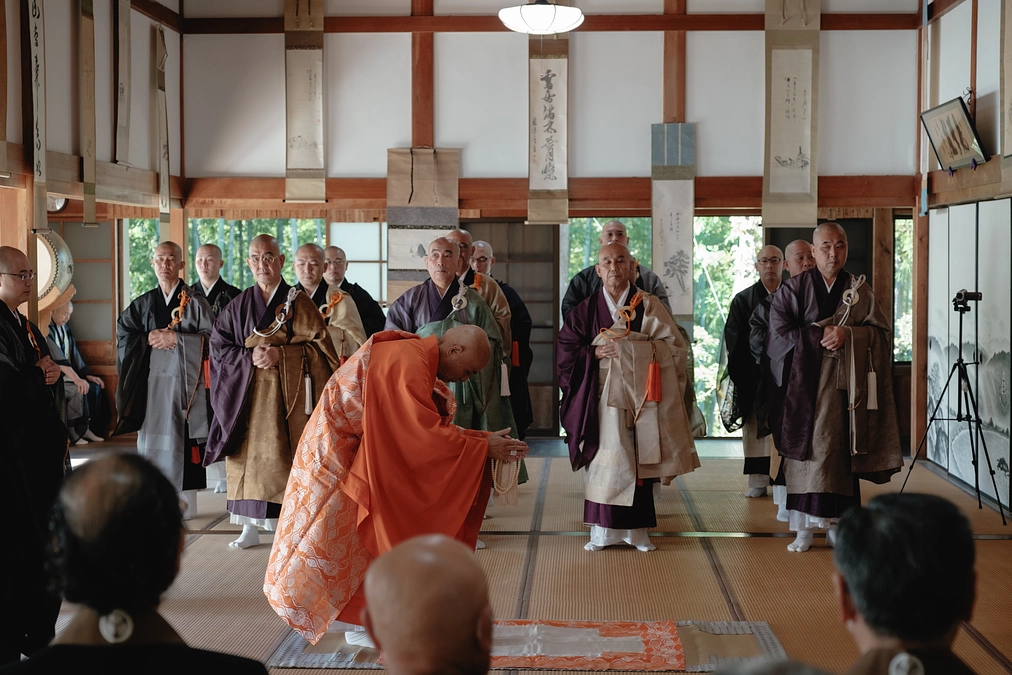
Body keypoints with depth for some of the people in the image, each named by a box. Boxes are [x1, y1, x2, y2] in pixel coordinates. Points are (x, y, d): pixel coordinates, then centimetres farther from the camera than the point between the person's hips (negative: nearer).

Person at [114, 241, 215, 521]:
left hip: (184, 380, -3)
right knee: (153, 439, 1)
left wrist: (176, 338, -12)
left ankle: (185, 501, -1)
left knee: (183, 438, -7)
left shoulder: (195, 302, 2)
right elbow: (123, 333, 11)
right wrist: (148, 339, -6)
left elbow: (211, 338, -5)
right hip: (152, 380, 4)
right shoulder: (143, 304, 14)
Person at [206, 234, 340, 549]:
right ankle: (249, 527, 10)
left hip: (288, 393, -3)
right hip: (247, 396, 3)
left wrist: (281, 354, -15)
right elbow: (219, 346, 7)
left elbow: (319, 346, -3)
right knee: (248, 456, 2)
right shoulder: (237, 306, 11)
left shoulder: (299, 303, 3)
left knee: (285, 457, -8)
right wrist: (249, 356, -11)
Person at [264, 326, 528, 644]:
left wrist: (484, 438, -1)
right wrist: (483, 447, -19)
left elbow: (435, 427, 9)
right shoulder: (408, 364, -26)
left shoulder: (418, 358, 5)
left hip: (360, 450, 10)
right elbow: (427, 435, -28)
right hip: (336, 449, -10)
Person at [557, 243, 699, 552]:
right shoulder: (585, 311, 7)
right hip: (602, 398, 0)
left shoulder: (649, 306, 3)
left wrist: (628, 348, -11)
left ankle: (637, 529, 10)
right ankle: (602, 529, 5)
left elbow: (675, 347, -4)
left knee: (638, 461, 1)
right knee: (604, 462, -3)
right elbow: (565, 352, 5)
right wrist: (596, 354, -11)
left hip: (639, 397, 0)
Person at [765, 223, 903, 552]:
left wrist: (848, 334, -13)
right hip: (804, 381, -1)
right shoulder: (795, 288, 4)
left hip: (843, 382, 1)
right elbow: (779, 328, -3)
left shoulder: (859, 290, 10)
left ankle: (835, 522, 5)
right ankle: (804, 527, -4)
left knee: (839, 448, -3)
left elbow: (880, 330, 4)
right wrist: (820, 336, -8)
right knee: (806, 447, -6)